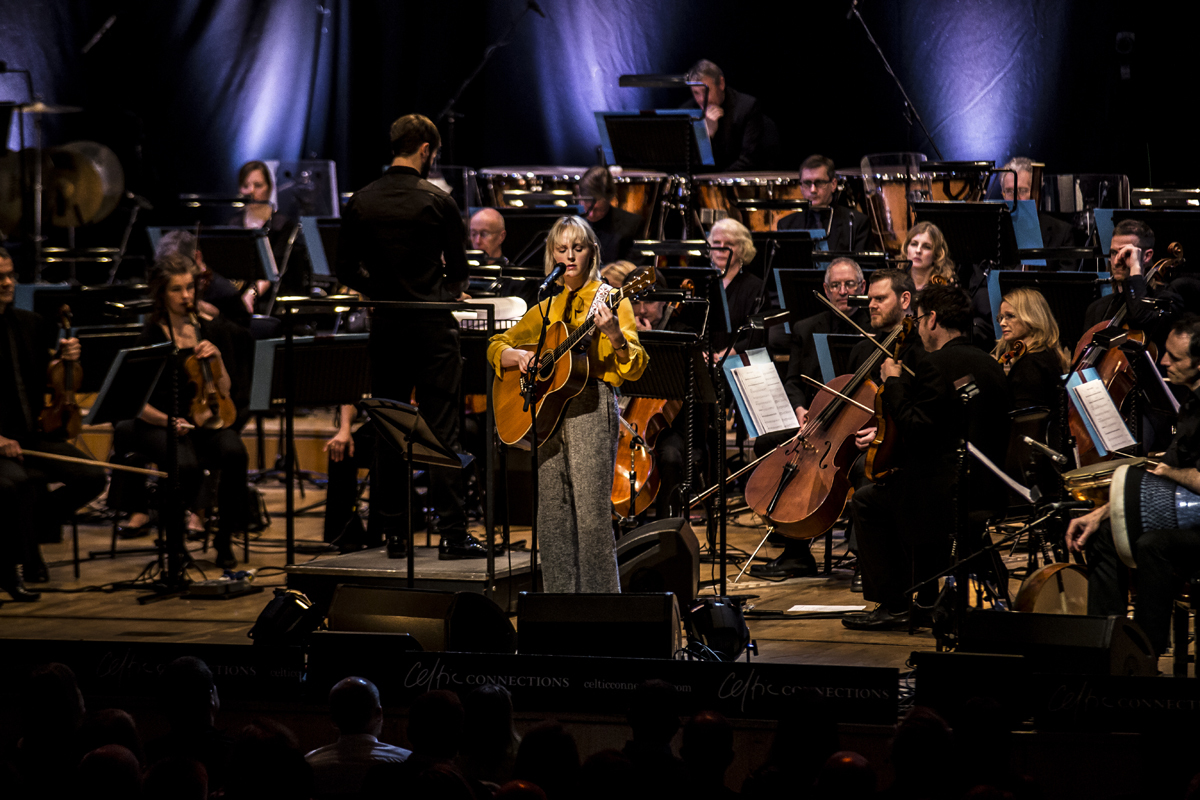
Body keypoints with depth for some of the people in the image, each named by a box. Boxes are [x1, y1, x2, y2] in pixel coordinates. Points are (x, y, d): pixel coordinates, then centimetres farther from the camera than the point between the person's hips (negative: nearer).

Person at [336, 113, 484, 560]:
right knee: (442, 433, -2)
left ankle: (395, 533, 10)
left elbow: (346, 271, 6)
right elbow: (458, 272, -3)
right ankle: (452, 534, -4)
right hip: (432, 325, -4)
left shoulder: (361, 202, 2)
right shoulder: (436, 202, -9)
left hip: (385, 325, 4)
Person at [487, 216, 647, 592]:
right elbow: (496, 346, 26)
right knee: (551, 517, 4)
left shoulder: (608, 300, 3)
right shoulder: (545, 309, 19)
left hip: (590, 407, -6)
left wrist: (614, 336, -26)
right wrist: (517, 356, 3)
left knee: (591, 515, -11)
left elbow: (634, 368, -6)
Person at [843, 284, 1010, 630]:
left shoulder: (936, 365, -16)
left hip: (943, 490, -9)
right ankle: (925, 599, 32)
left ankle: (893, 603, 7)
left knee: (866, 501, 10)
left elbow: (914, 429, -18)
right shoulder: (990, 365, 11)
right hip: (987, 487, 9)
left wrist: (893, 383, -6)